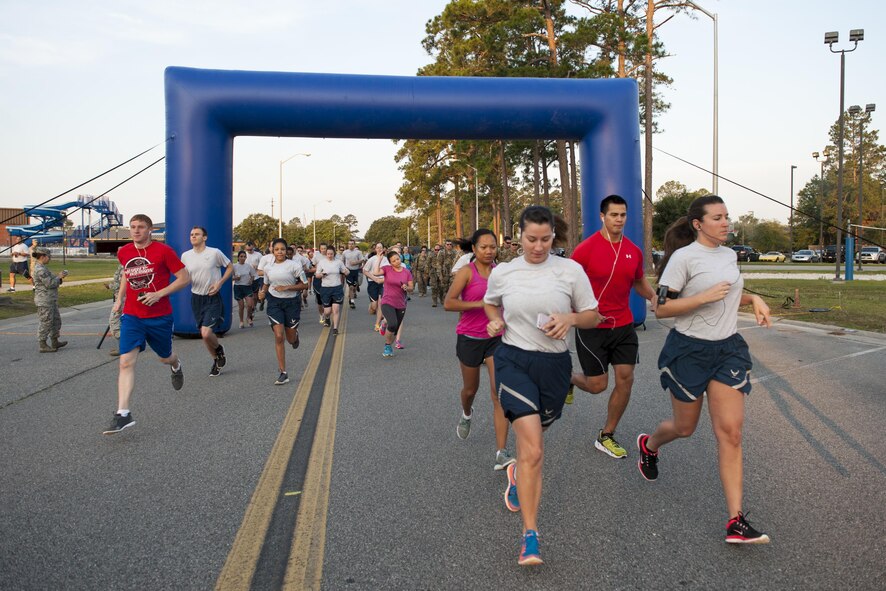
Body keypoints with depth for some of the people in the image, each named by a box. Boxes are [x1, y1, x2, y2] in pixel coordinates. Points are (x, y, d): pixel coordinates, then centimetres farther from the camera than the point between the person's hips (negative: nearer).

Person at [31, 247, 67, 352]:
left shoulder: (42, 268, 15)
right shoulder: (40, 270, -19)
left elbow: (51, 280, 19)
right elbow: (49, 284, -22)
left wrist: (58, 276, 4)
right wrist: (59, 277, -8)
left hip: (50, 300, 11)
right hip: (44, 301, -11)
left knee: (56, 320, 18)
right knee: (46, 322, -4)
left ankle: (55, 342, 27)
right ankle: (43, 345, 4)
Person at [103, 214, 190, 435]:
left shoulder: (163, 251, -10)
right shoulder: (123, 252, 5)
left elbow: (185, 278, -9)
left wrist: (159, 293, -18)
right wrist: (120, 297, 19)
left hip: (160, 316, -2)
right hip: (131, 315, 3)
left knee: (165, 357, 16)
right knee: (126, 362, -11)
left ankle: (176, 366, 56)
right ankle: (123, 414, -14)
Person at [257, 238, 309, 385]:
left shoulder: (294, 265, -9)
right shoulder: (268, 267, 2)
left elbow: (304, 285, -7)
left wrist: (286, 287, -18)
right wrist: (262, 292, -3)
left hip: (291, 302, -1)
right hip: (274, 302, 1)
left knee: (291, 339, 7)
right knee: (279, 337, -11)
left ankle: (295, 336, 49)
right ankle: (283, 373, -6)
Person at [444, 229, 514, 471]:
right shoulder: (467, 271, -10)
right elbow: (448, 303, -19)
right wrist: (480, 303, -23)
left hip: (496, 338, 2)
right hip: (470, 339, -2)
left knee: (500, 395, -10)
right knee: (470, 389, 18)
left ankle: (501, 454, -10)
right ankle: (466, 414, 55)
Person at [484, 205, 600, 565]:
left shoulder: (570, 270, -2)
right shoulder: (502, 273, 1)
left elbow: (593, 316, 5)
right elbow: (490, 303, 22)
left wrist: (570, 318, -15)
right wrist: (495, 321, 1)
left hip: (554, 363, 2)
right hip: (513, 359, -2)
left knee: (530, 441, 19)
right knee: (533, 450, -15)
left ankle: (517, 474, 56)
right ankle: (530, 536, -6)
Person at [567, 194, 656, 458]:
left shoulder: (634, 251, 4)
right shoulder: (586, 249, -12)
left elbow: (639, 282, 19)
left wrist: (655, 297, 1)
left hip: (624, 325, 5)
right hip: (592, 326, -5)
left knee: (625, 379, 0)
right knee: (597, 384, 0)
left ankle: (606, 436, 17)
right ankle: (569, 379, 37)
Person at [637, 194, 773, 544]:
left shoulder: (729, 255, 9)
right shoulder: (684, 257, -12)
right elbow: (661, 308, -15)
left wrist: (753, 299, 7)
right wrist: (705, 296, -23)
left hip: (728, 349, 5)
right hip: (689, 349, -5)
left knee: (731, 431, -5)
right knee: (685, 428, 11)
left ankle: (736, 520, -3)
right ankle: (649, 445, 47)